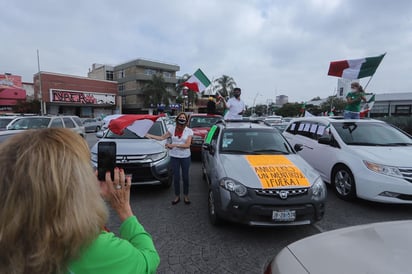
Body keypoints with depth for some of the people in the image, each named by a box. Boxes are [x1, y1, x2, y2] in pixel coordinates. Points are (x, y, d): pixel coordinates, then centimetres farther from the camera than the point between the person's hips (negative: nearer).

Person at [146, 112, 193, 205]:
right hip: (174, 156, 1)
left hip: (185, 157, -1)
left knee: (185, 177, 9)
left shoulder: (189, 131, -7)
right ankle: (177, 196, 26)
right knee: (176, 177, 9)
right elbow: (161, 138, 1)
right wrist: (149, 135, -6)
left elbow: (187, 145, -15)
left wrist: (174, 145, -21)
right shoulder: (172, 128, -1)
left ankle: (186, 196, 27)